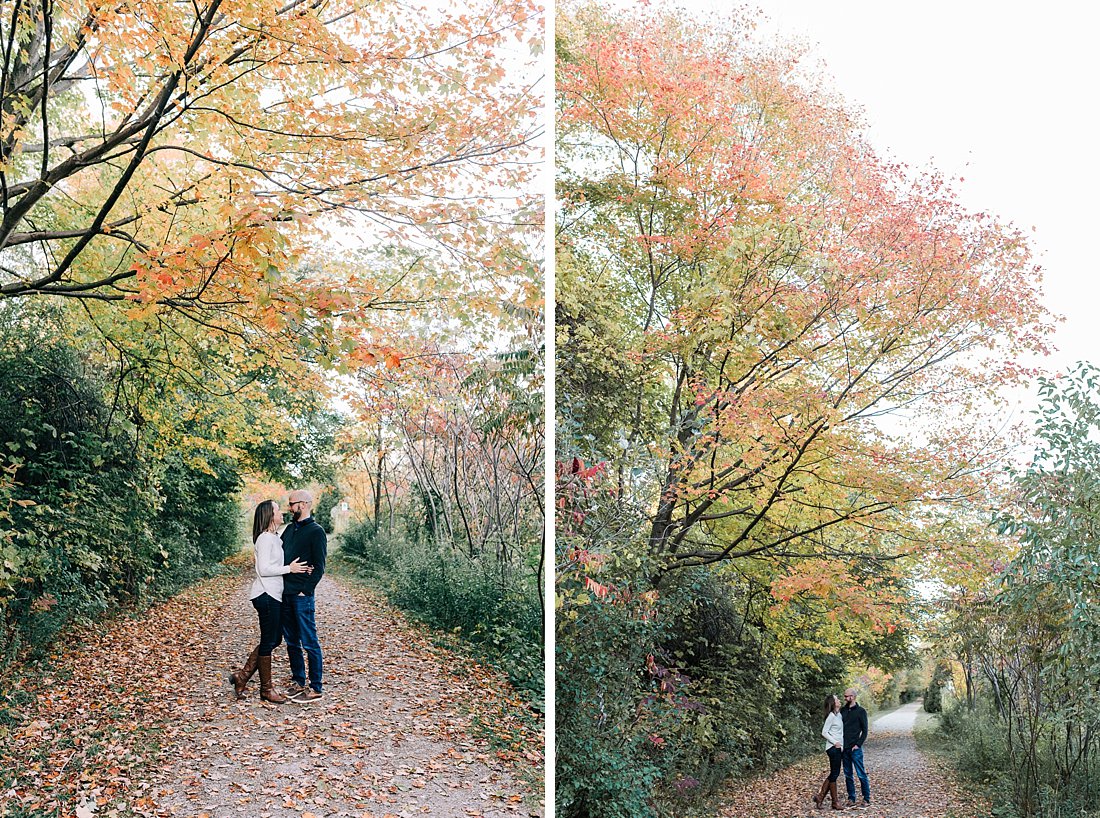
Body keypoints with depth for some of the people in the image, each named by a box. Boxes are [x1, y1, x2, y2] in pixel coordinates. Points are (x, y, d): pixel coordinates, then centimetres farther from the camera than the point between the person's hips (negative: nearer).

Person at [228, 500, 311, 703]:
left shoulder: (273, 538, 15)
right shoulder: (265, 538, -15)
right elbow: (264, 569, -21)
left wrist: (296, 568, 5)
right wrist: (289, 569, -18)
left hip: (273, 595, 10)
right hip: (267, 595, -10)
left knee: (274, 639, 15)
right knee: (269, 641, 0)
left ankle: (242, 675, 19)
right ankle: (266, 689, 11)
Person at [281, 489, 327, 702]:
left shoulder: (316, 531, -8)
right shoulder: (290, 528, 14)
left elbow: (319, 567, -11)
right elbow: (279, 555, 18)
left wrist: (305, 590, -15)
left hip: (302, 595, -8)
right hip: (285, 593, 8)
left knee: (309, 642, -3)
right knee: (291, 641, 14)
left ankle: (315, 688, 2)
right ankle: (298, 682, 25)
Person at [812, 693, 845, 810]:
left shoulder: (839, 715, 12)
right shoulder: (831, 716, -13)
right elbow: (824, 732, -15)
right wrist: (835, 742, -17)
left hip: (839, 748, 9)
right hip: (833, 748, -9)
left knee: (834, 773, 11)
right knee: (834, 773, -1)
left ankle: (820, 796, 17)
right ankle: (835, 802, 6)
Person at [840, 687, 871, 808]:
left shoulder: (860, 711, -3)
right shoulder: (842, 710, 11)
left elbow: (864, 731, -4)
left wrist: (858, 744, -12)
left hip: (855, 748, -5)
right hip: (844, 748, 5)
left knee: (861, 774, -4)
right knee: (848, 775, 9)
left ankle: (866, 799, 4)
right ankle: (851, 798, 16)